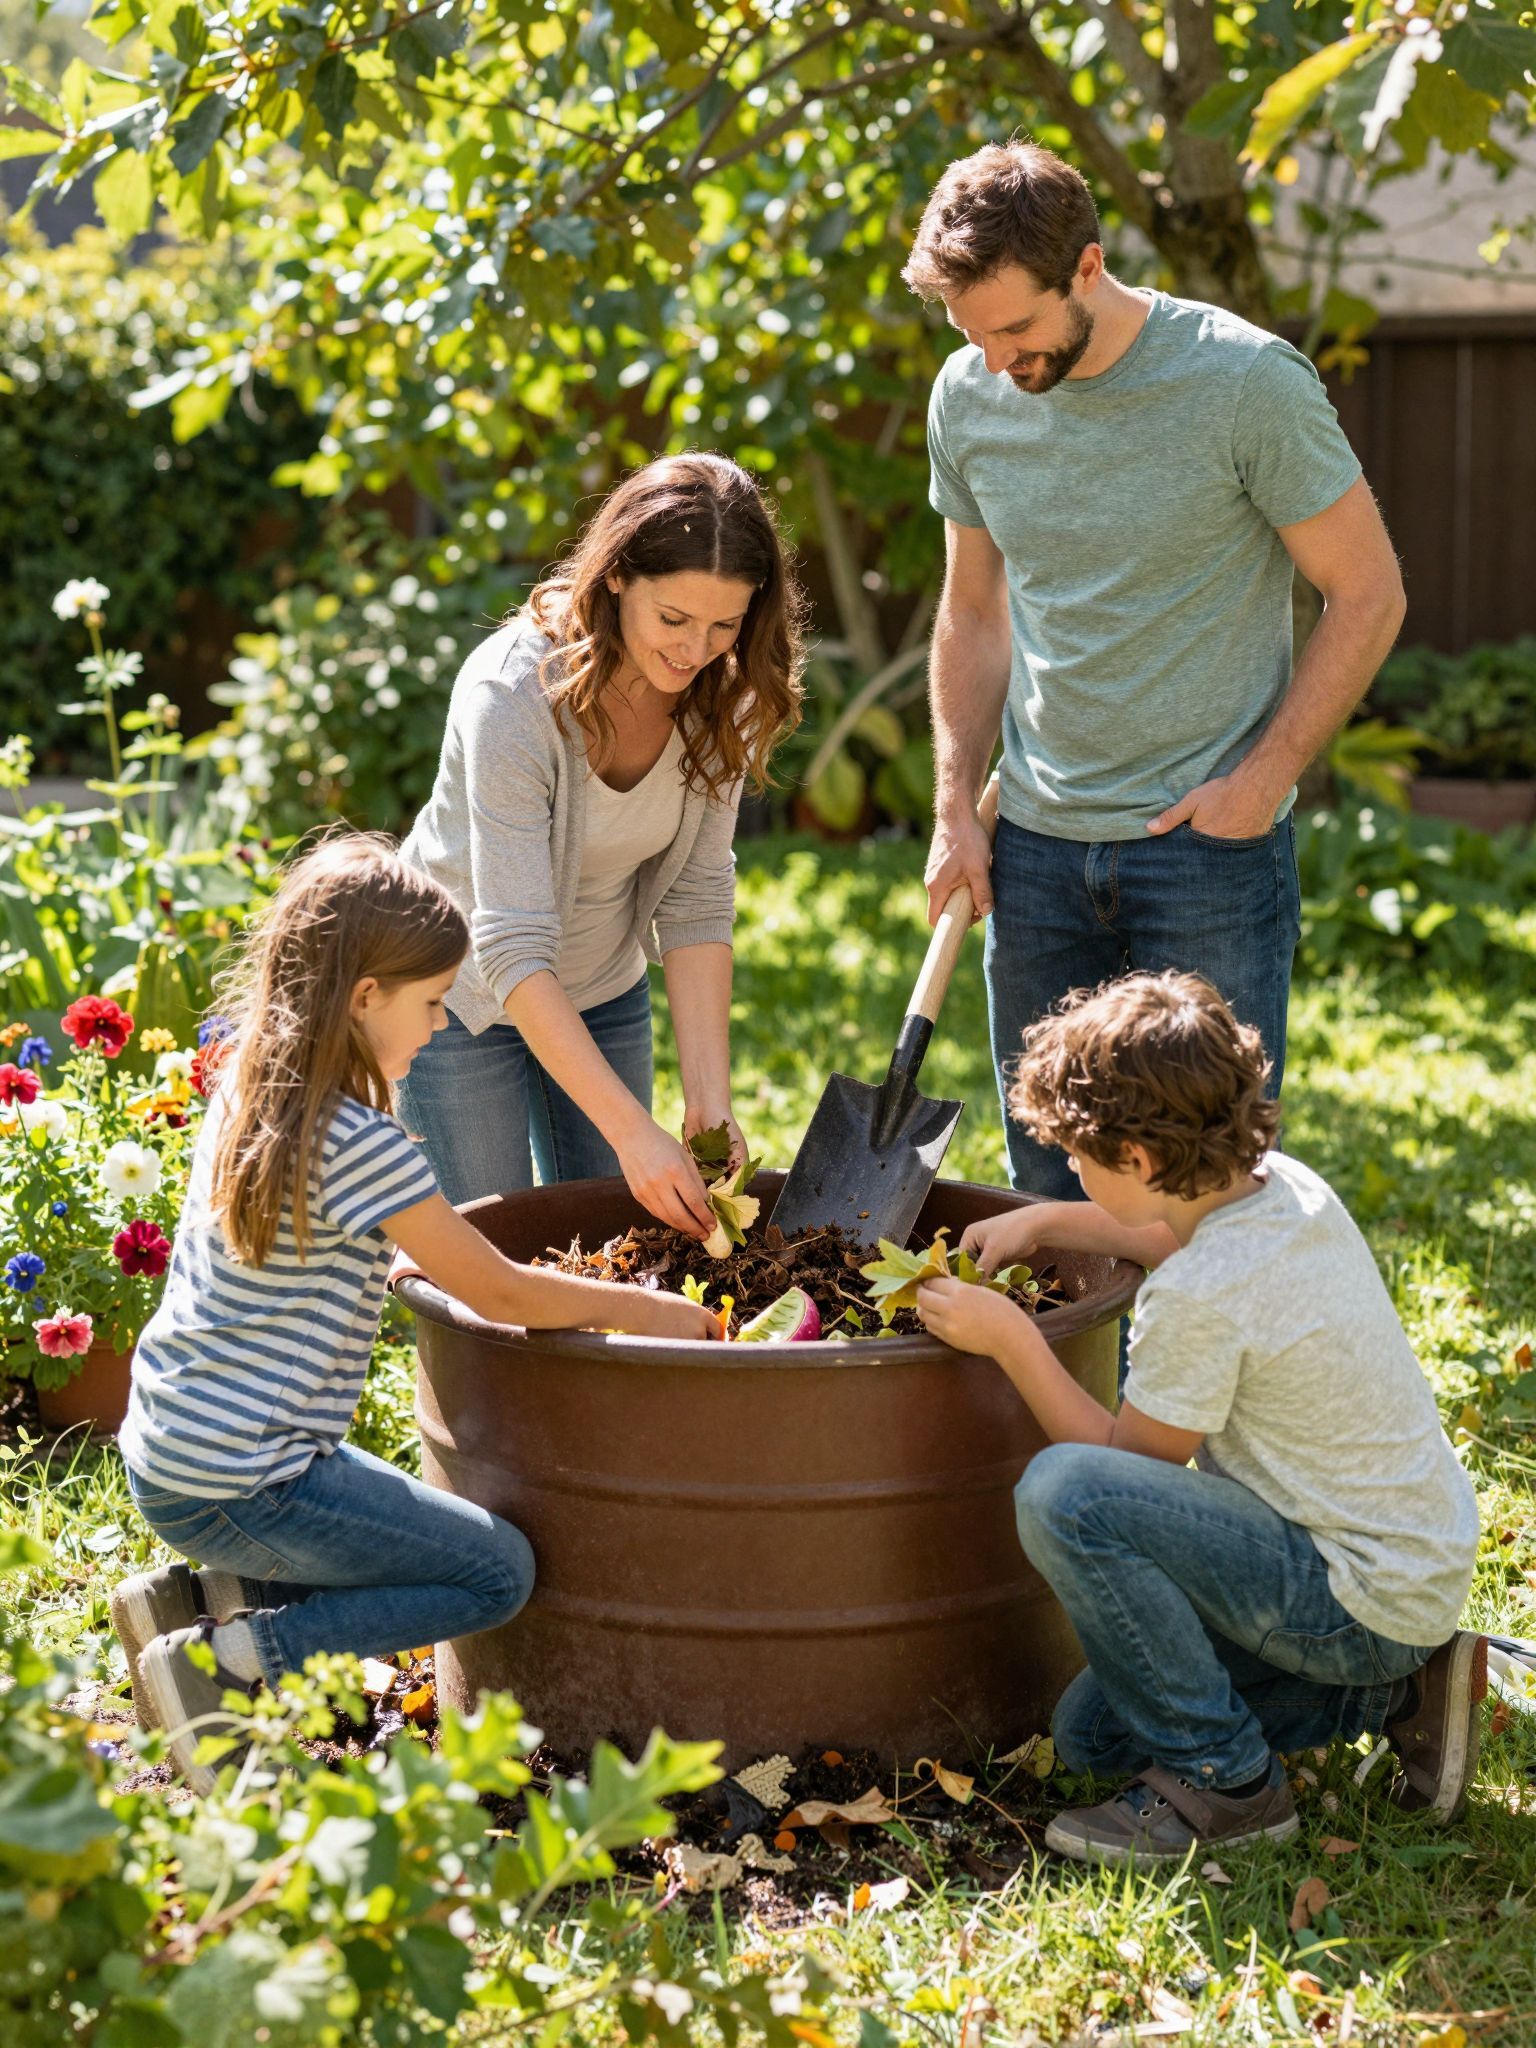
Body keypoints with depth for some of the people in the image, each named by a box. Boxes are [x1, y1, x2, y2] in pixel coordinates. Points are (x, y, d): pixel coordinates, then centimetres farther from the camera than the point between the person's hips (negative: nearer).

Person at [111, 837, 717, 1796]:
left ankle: (189, 1596, 11)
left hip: (170, 1452, 9)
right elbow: (497, 1293, -13)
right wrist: (642, 1309, 2)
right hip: (239, 1483, -9)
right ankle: (225, 1662, -6)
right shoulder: (358, 1144, -21)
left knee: (405, 1551, 24)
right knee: (501, 1572, 0)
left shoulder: (250, 1092, 6)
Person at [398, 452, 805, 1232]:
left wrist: (708, 1096, -21)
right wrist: (633, 1132, -39)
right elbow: (514, 948, -34)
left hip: (604, 992, 5)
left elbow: (696, 898, -12)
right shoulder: (513, 693, -32)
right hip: (465, 992, -5)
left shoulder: (721, 696, -15)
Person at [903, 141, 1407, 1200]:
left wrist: (1262, 780, -13)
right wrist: (955, 805, 6)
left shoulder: (1248, 381, -13)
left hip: (1211, 841, -4)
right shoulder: (969, 397, 2)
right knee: (1047, 1184, 12)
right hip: (1036, 844, 5)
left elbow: (1369, 595, -6)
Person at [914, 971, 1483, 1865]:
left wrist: (1012, 1339, -11)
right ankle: (1395, 1692, 14)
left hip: (1366, 1601, -9)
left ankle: (1223, 1779, -10)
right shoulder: (1281, 1183, -1)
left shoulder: (1200, 1298, -27)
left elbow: (1130, 1459, -12)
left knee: (1063, 1494, -26)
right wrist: (1044, 1222, 17)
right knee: (1092, 1732, 17)